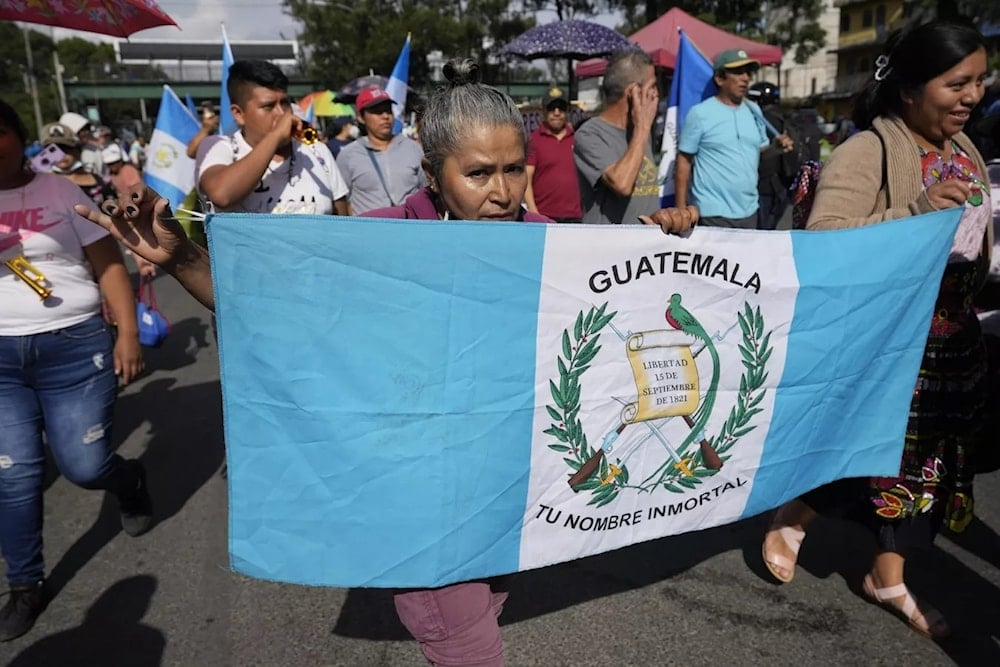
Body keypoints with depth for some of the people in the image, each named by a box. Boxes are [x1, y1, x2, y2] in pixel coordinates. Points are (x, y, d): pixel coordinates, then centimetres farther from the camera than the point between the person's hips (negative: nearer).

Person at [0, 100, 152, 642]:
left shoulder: (60, 191, 2)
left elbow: (109, 264, 0)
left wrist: (128, 334, -9)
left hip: (74, 345, -2)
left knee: (84, 466, -2)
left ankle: (132, 480, 34)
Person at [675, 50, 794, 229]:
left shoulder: (754, 111, 10)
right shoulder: (700, 113, -7)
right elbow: (684, 161, -6)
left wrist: (775, 146, -3)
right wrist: (681, 209, -10)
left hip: (749, 211, 6)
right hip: (713, 213, -6)